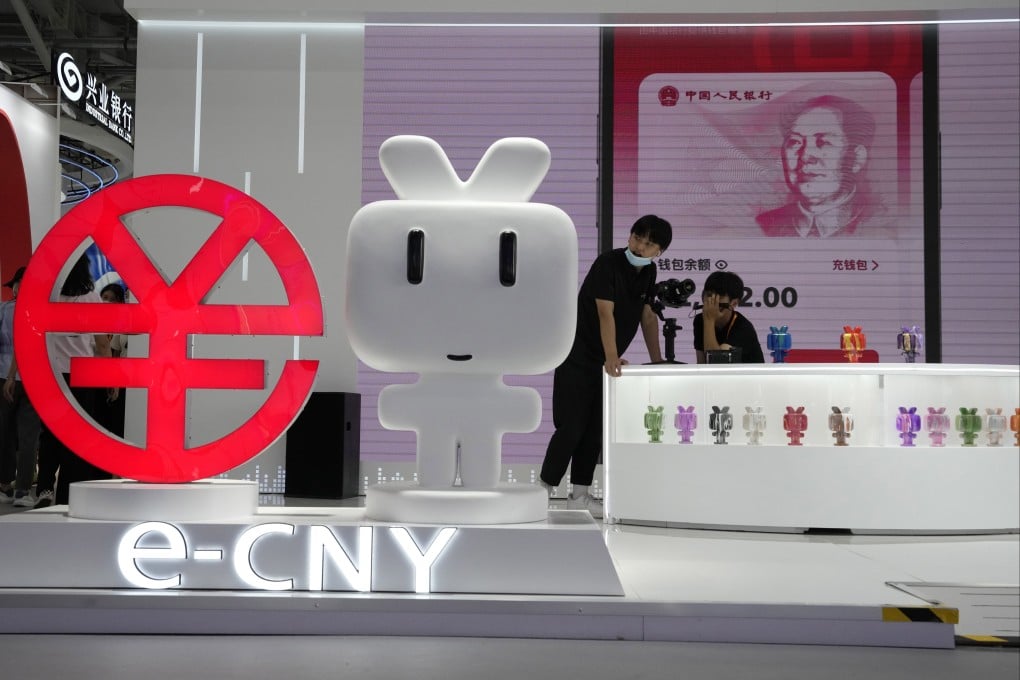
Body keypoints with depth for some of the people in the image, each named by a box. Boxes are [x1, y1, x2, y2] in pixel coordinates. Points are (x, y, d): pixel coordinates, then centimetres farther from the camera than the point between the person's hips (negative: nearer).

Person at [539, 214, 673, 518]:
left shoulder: (648, 272, 5)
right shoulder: (608, 263, -18)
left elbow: (648, 316, 12)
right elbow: (605, 313, -27)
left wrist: (657, 360, 7)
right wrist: (612, 357, -37)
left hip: (605, 362, 7)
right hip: (577, 358, -7)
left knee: (595, 429, 7)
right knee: (571, 427, -8)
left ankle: (579, 494, 14)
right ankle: (544, 489, 4)